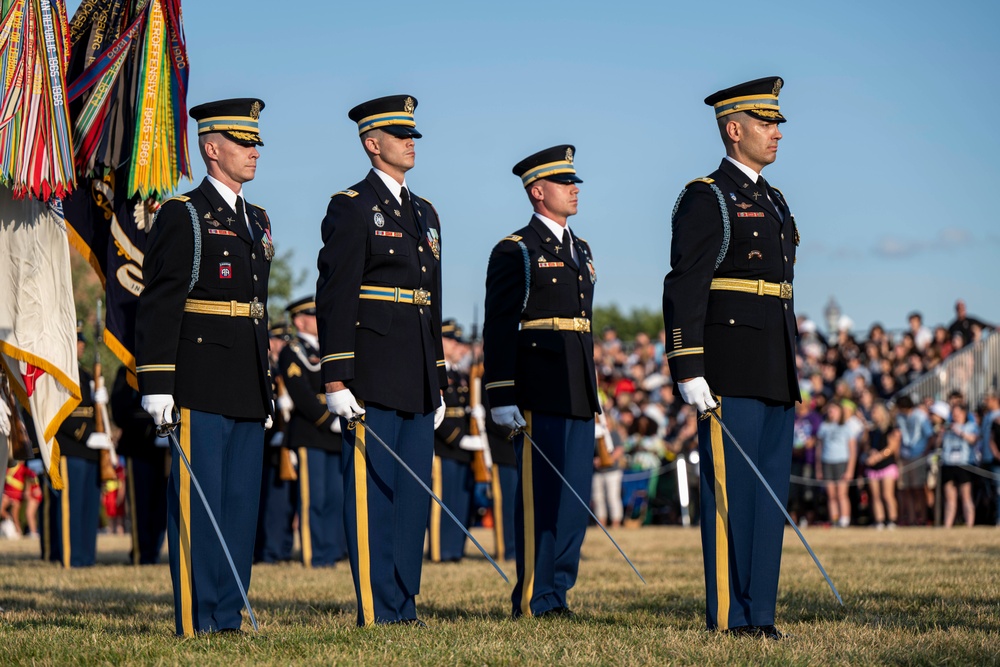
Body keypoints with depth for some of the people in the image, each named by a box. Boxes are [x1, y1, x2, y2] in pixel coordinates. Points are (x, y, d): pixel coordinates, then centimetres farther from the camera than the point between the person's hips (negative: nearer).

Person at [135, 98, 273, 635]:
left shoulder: (257, 221, 18)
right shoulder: (182, 217, -5)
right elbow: (157, 306, -10)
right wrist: (156, 384, -16)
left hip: (247, 390, 8)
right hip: (201, 387, -8)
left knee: (241, 503, 8)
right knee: (197, 502, -5)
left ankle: (229, 616, 14)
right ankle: (196, 620, -2)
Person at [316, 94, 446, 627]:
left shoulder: (424, 213, 18)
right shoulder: (351, 208, -5)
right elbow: (334, 299, -11)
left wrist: (438, 382, 19)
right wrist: (336, 380, -16)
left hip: (416, 381, 8)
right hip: (371, 378, -8)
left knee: (413, 492, 9)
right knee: (372, 493, -5)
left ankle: (404, 606, 15)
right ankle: (377, 612, -2)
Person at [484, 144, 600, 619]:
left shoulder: (580, 251, 20)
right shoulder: (515, 252, -4)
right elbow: (499, 328, -9)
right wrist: (502, 396, -16)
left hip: (578, 394, 8)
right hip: (539, 394, -8)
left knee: (575, 493, 7)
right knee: (539, 494, -6)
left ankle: (557, 590, 15)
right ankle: (533, 599, -1)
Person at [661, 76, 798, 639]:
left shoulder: (774, 203, 20)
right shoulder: (706, 199, -6)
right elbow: (684, 291, -12)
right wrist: (689, 371, -19)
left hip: (776, 373, 8)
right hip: (731, 371, -8)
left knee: (770, 492, 8)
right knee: (731, 492, -6)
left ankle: (760, 613, 12)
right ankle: (730, 616, -2)